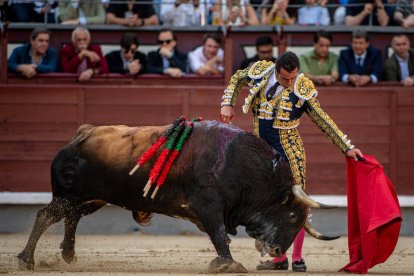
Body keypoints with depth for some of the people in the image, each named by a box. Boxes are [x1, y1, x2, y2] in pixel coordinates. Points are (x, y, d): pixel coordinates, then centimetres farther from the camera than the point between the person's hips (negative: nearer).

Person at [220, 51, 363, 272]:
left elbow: (323, 121, -4)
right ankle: (279, 258, 14)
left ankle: (298, 258, 4)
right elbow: (236, 79, 16)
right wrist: (227, 104, 3)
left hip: (289, 151, -3)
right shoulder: (260, 71, -5)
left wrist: (347, 147, -6)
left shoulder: (303, 89, -12)